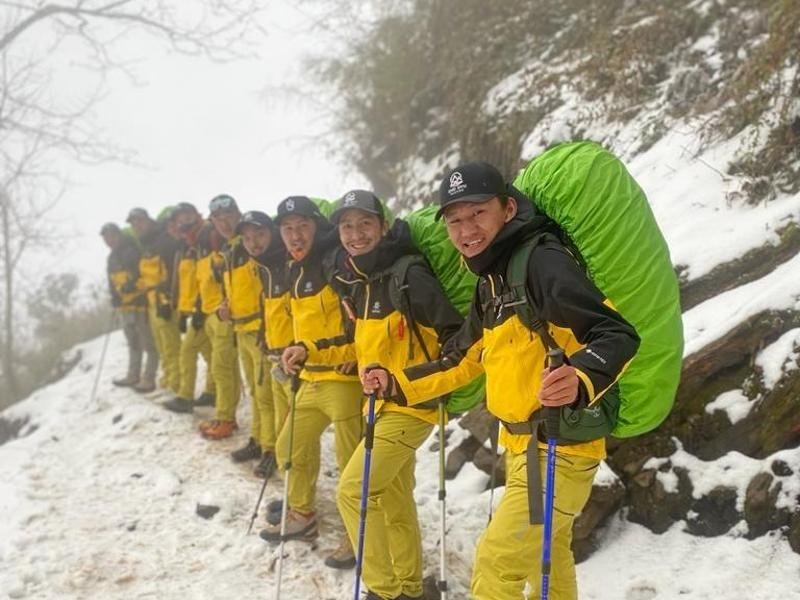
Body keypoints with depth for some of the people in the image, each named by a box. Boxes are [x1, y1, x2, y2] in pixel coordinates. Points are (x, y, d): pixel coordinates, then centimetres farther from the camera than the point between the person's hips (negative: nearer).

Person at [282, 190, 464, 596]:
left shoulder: (409, 275, -19)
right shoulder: (356, 281, 6)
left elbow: (457, 335, -18)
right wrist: (311, 351, 8)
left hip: (411, 405, -8)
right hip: (382, 404, 9)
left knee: (353, 491, -10)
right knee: (394, 501, 17)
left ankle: (385, 589, 3)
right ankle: (409, 588, 33)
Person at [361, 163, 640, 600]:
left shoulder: (543, 261, -19)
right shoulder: (490, 281, 10)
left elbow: (617, 334, -27)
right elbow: (463, 361, 19)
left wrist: (580, 379, -46)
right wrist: (397, 385, 13)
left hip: (561, 446, -9)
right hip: (521, 445, 9)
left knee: (496, 564, -6)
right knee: (545, 555, 25)